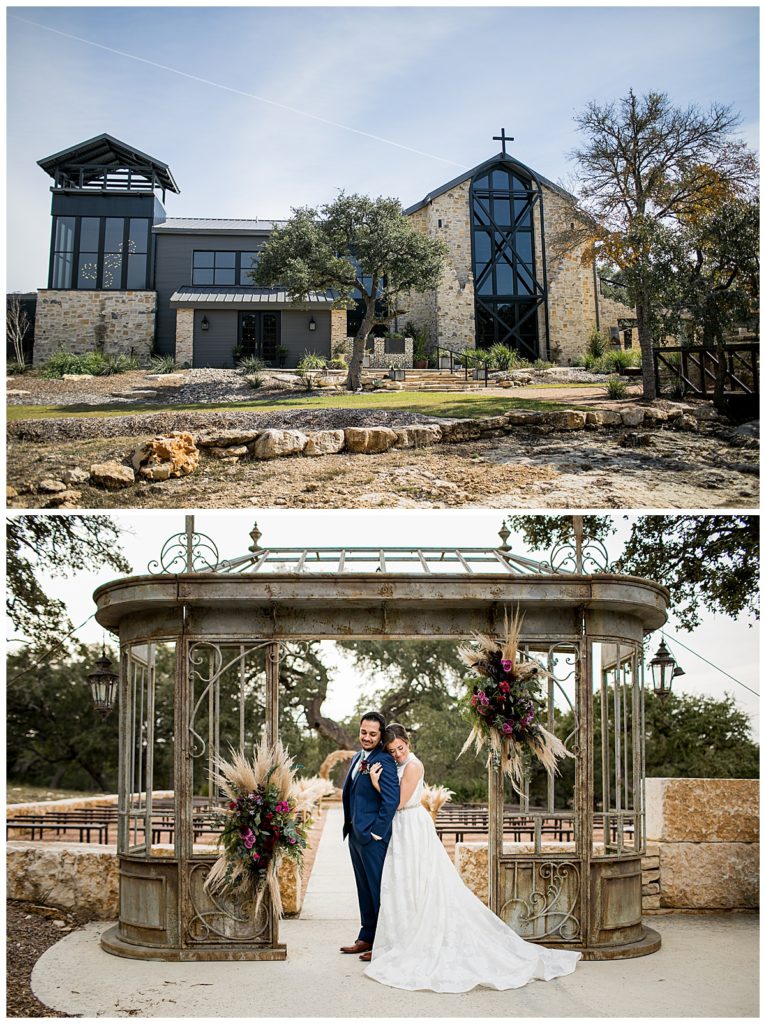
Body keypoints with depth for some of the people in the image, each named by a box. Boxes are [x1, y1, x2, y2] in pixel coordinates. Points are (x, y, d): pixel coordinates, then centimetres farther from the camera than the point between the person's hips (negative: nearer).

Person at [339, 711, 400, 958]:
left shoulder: (384, 761, -17)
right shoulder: (358, 758, 12)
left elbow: (392, 799, -24)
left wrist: (378, 832, -20)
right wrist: (350, 826, 14)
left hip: (373, 836, -9)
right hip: (355, 833, 9)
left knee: (378, 889, 0)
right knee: (364, 888, 17)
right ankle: (367, 938, 28)